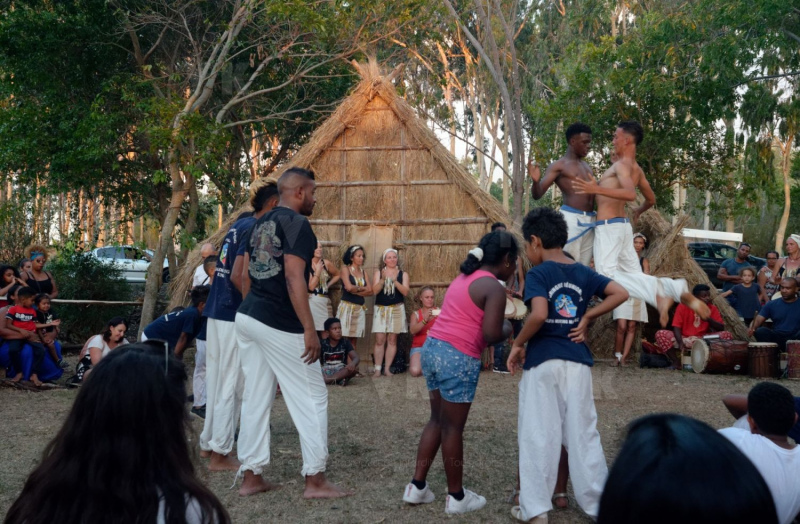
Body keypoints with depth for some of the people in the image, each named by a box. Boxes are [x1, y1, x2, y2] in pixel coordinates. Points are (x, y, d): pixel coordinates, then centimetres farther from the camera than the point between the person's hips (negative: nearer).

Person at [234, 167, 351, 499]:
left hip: (247, 317, 9)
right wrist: (309, 330, -21)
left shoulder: (259, 224, 14)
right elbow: (293, 278, -21)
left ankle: (250, 477, 14)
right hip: (279, 326, -8)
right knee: (312, 399, 2)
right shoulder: (297, 223, -13)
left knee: (255, 398, 11)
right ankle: (315, 480, 5)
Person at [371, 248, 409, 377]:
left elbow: (405, 292, -8)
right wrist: (383, 279, -21)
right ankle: (378, 369, -2)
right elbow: (375, 291, -7)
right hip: (381, 309, 0)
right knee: (379, 340, -5)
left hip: (396, 309, 0)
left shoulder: (403, 274, 5)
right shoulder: (379, 273, 5)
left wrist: (394, 280, -20)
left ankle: (387, 368, 6)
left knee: (392, 340, 1)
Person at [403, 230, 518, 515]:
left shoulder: (464, 277, 18)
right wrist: (508, 329, 5)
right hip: (459, 357, -9)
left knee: (438, 420, 18)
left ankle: (417, 486, 21)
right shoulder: (494, 287, -9)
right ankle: (456, 497, 15)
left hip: (433, 347, 9)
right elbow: (491, 334, -16)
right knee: (453, 427, 2)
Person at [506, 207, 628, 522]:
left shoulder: (538, 273, -8)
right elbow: (620, 294, 2)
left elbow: (539, 315, -23)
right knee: (583, 433, 13)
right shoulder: (583, 272, 8)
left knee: (537, 435, 4)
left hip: (543, 361, -5)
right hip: (577, 361, 5)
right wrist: (586, 318, 5)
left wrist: (518, 345, -9)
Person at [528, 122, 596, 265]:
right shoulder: (559, 166, -2)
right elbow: (538, 194, -8)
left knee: (583, 267, 7)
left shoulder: (586, 166, 20)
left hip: (590, 221, 7)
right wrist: (535, 181, -32)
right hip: (571, 219, -7)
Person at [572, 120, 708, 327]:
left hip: (609, 227, -9)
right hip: (623, 225, 9)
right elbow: (651, 199, 27)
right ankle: (678, 290, -9)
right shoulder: (636, 169, 16)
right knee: (634, 275, 8)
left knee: (608, 276, -16)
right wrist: (638, 212, 47)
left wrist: (597, 189, -38)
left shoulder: (622, 164, -12)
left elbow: (630, 193, -31)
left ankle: (657, 295, -28)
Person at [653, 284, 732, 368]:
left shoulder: (712, 308, 2)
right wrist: (680, 343, -30)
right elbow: (676, 327, -12)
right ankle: (676, 360, -26)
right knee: (660, 334, -26)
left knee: (727, 335, -23)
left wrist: (709, 319, -20)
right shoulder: (683, 306, -5)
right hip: (683, 339, -2)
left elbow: (721, 328, -2)